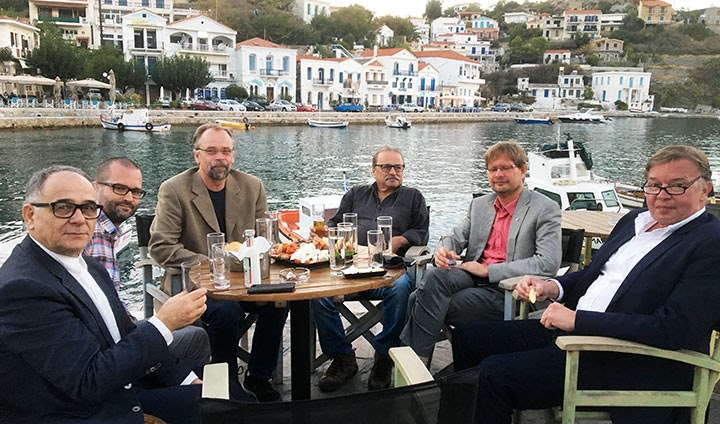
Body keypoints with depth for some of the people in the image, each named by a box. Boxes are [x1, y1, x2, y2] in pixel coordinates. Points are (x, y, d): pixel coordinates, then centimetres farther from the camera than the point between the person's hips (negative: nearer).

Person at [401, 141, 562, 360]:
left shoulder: (545, 209, -2)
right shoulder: (479, 204, 18)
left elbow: (549, 263, -13)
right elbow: (457, 237, 15)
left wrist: (488, 270, -14)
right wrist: (443, 251, -13)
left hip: (506, 290, -5)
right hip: (472, 276, 5)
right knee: (435, 275, -29)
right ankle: (415, 355, -25)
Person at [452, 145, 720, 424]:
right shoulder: (634, 219, 11)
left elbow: (673, 330, -23)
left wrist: (578, 319, -22)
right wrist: (553, 287, -1)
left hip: (622, 363, -8)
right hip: (569, 328, 8)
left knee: (496, 373, -20)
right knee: (467, 337, 5)